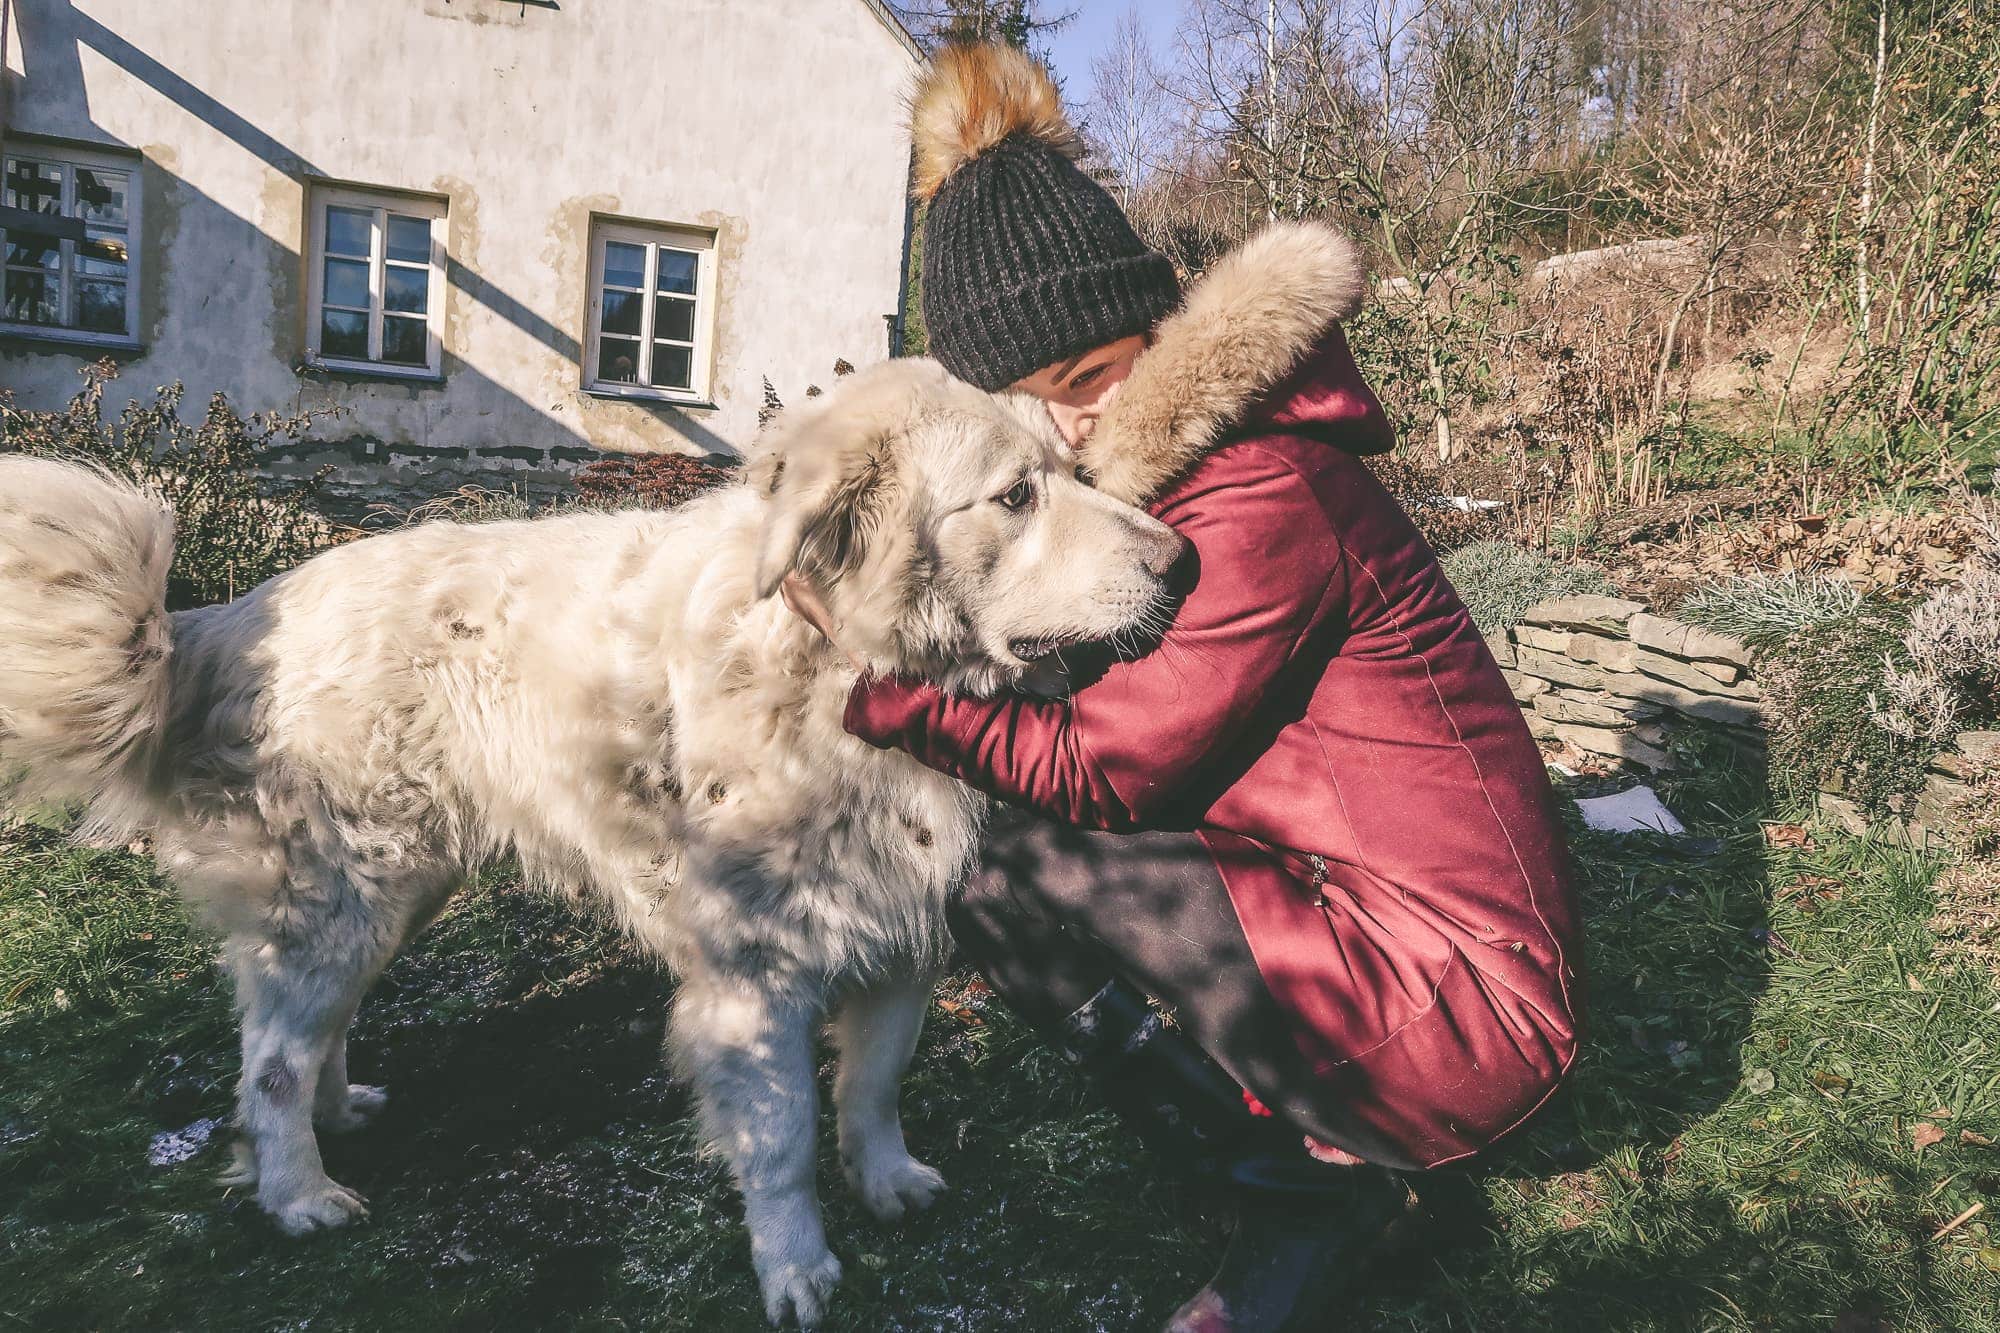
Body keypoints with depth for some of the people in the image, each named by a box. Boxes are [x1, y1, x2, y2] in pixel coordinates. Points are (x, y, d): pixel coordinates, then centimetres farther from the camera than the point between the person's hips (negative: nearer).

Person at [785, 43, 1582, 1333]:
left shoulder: (1264, 501, -21)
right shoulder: (1180, 459, 8)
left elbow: (1093, 767, -15)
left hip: (1458, 1004, -10)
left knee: (1019, 883, -13)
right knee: (1049, 835, 10)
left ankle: (1313, 1190, 2)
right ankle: (1321, 1154, 10)